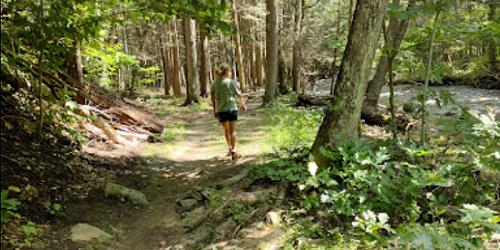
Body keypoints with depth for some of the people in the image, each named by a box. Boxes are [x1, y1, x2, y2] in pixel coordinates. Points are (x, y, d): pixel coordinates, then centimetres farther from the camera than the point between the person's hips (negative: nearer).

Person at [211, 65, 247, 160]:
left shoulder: (214, 83, 5)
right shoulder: (231, 82, -6)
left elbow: (213, 98, 8)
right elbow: (239, 95, -2)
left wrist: (214, 110, 17)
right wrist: (243, 104, 15)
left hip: (220, 110, 4)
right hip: (231, 108, -4)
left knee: (226, 130, 20)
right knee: (233, 131, 2)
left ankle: (230, 149, 31)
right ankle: (233, 153, 1)